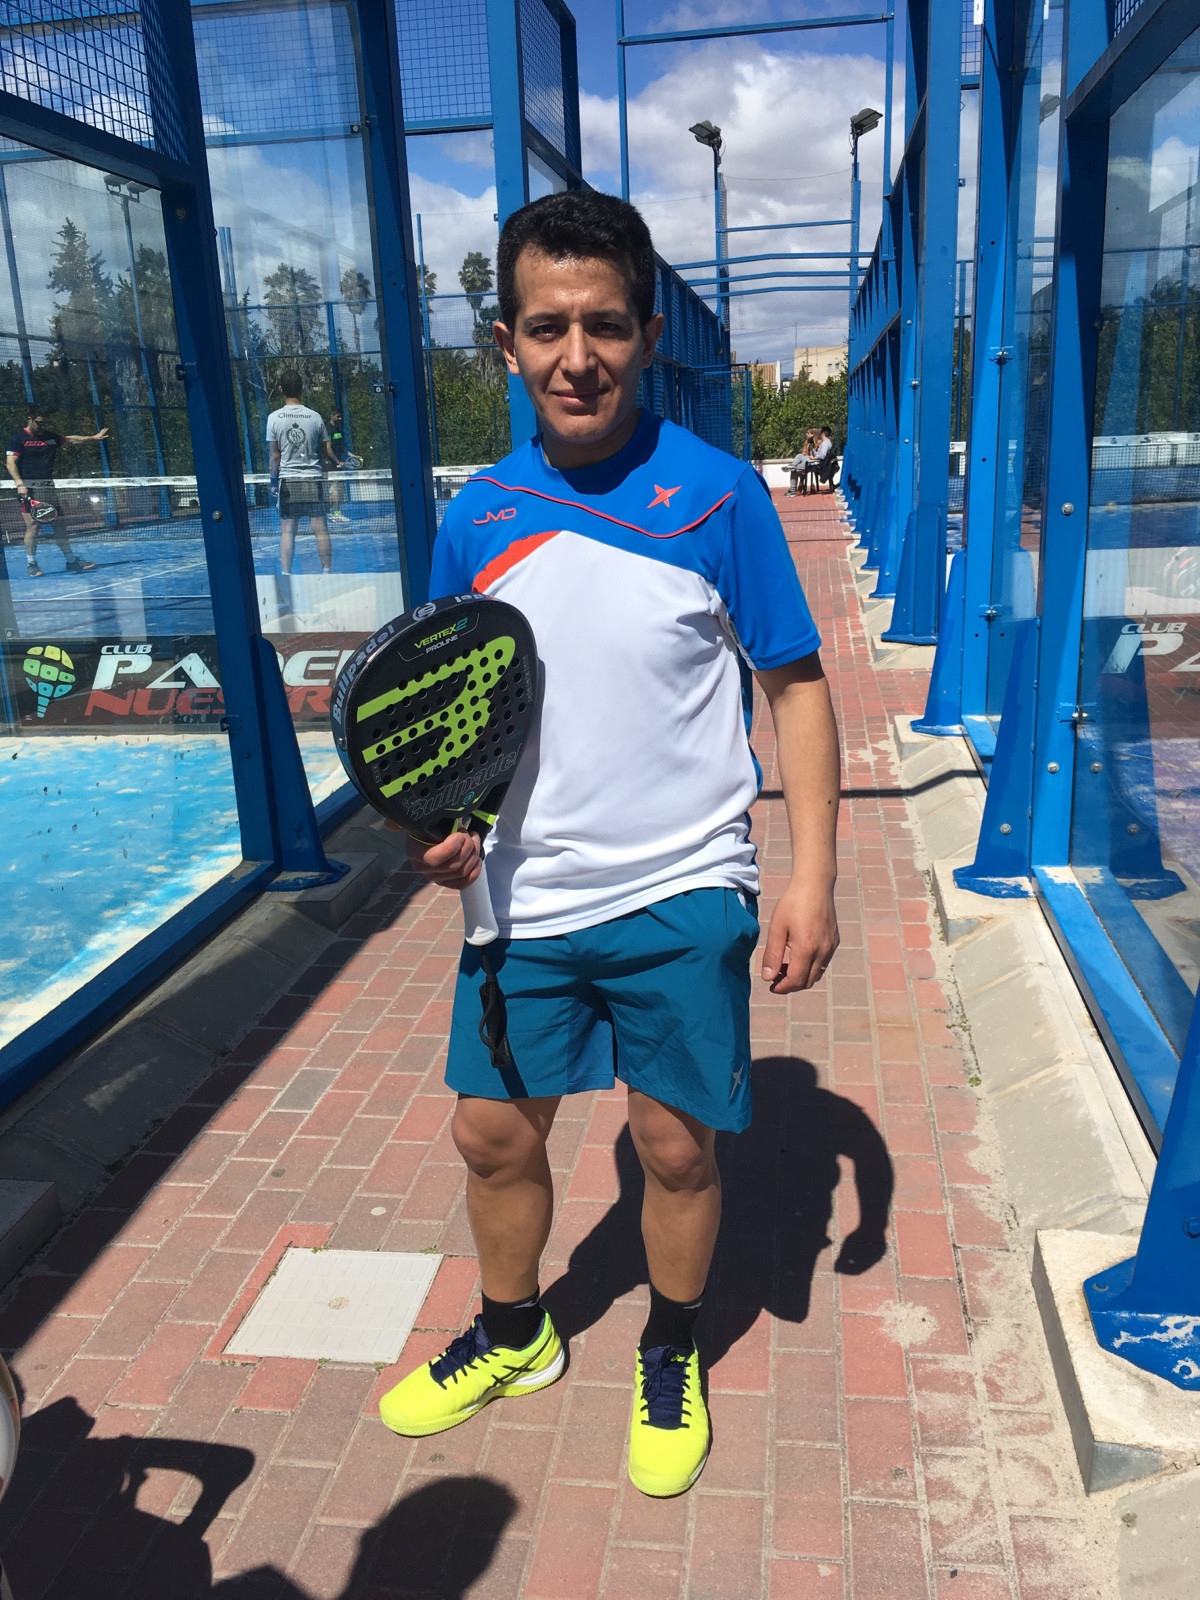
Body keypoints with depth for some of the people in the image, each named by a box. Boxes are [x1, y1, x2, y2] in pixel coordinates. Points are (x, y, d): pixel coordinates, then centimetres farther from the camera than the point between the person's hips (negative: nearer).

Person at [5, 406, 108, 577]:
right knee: (33, 526, -9)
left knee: (58, 524, 7)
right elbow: (10, 462, -10)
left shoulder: (50, 437, 13)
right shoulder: (18, 438, -4)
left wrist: (93, 438, 12)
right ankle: (32, 564, 1)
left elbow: (72, 439, 20)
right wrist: (19, 484, -21)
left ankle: (71, 561, 13)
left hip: (47, 486, 6)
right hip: (28, 488, -6)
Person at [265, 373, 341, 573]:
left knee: (287, 531, 2)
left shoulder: (274, 418, -2)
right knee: (320, 529, 3)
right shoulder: (315, 417, -1)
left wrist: (273, 480, 9)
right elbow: (325, 451, 6)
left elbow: (274, 455, -2)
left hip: (287, 480, 0)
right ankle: (327, 570, 6)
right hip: (313, 478, 0)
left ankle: (285, 574, 2)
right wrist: (338, 463, 26)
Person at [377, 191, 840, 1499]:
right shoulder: (476, 515, 0)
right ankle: (512, 1337, 45)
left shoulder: (715, 495, -10)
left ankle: (669, 1360, 41)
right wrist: (440, 821, -8)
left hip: (681, 897, -3)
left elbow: (796, 687, -5)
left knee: (676, 1147, 11)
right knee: (493, 1135, 16)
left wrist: (811, 876, -12)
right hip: (525, 897, 4)